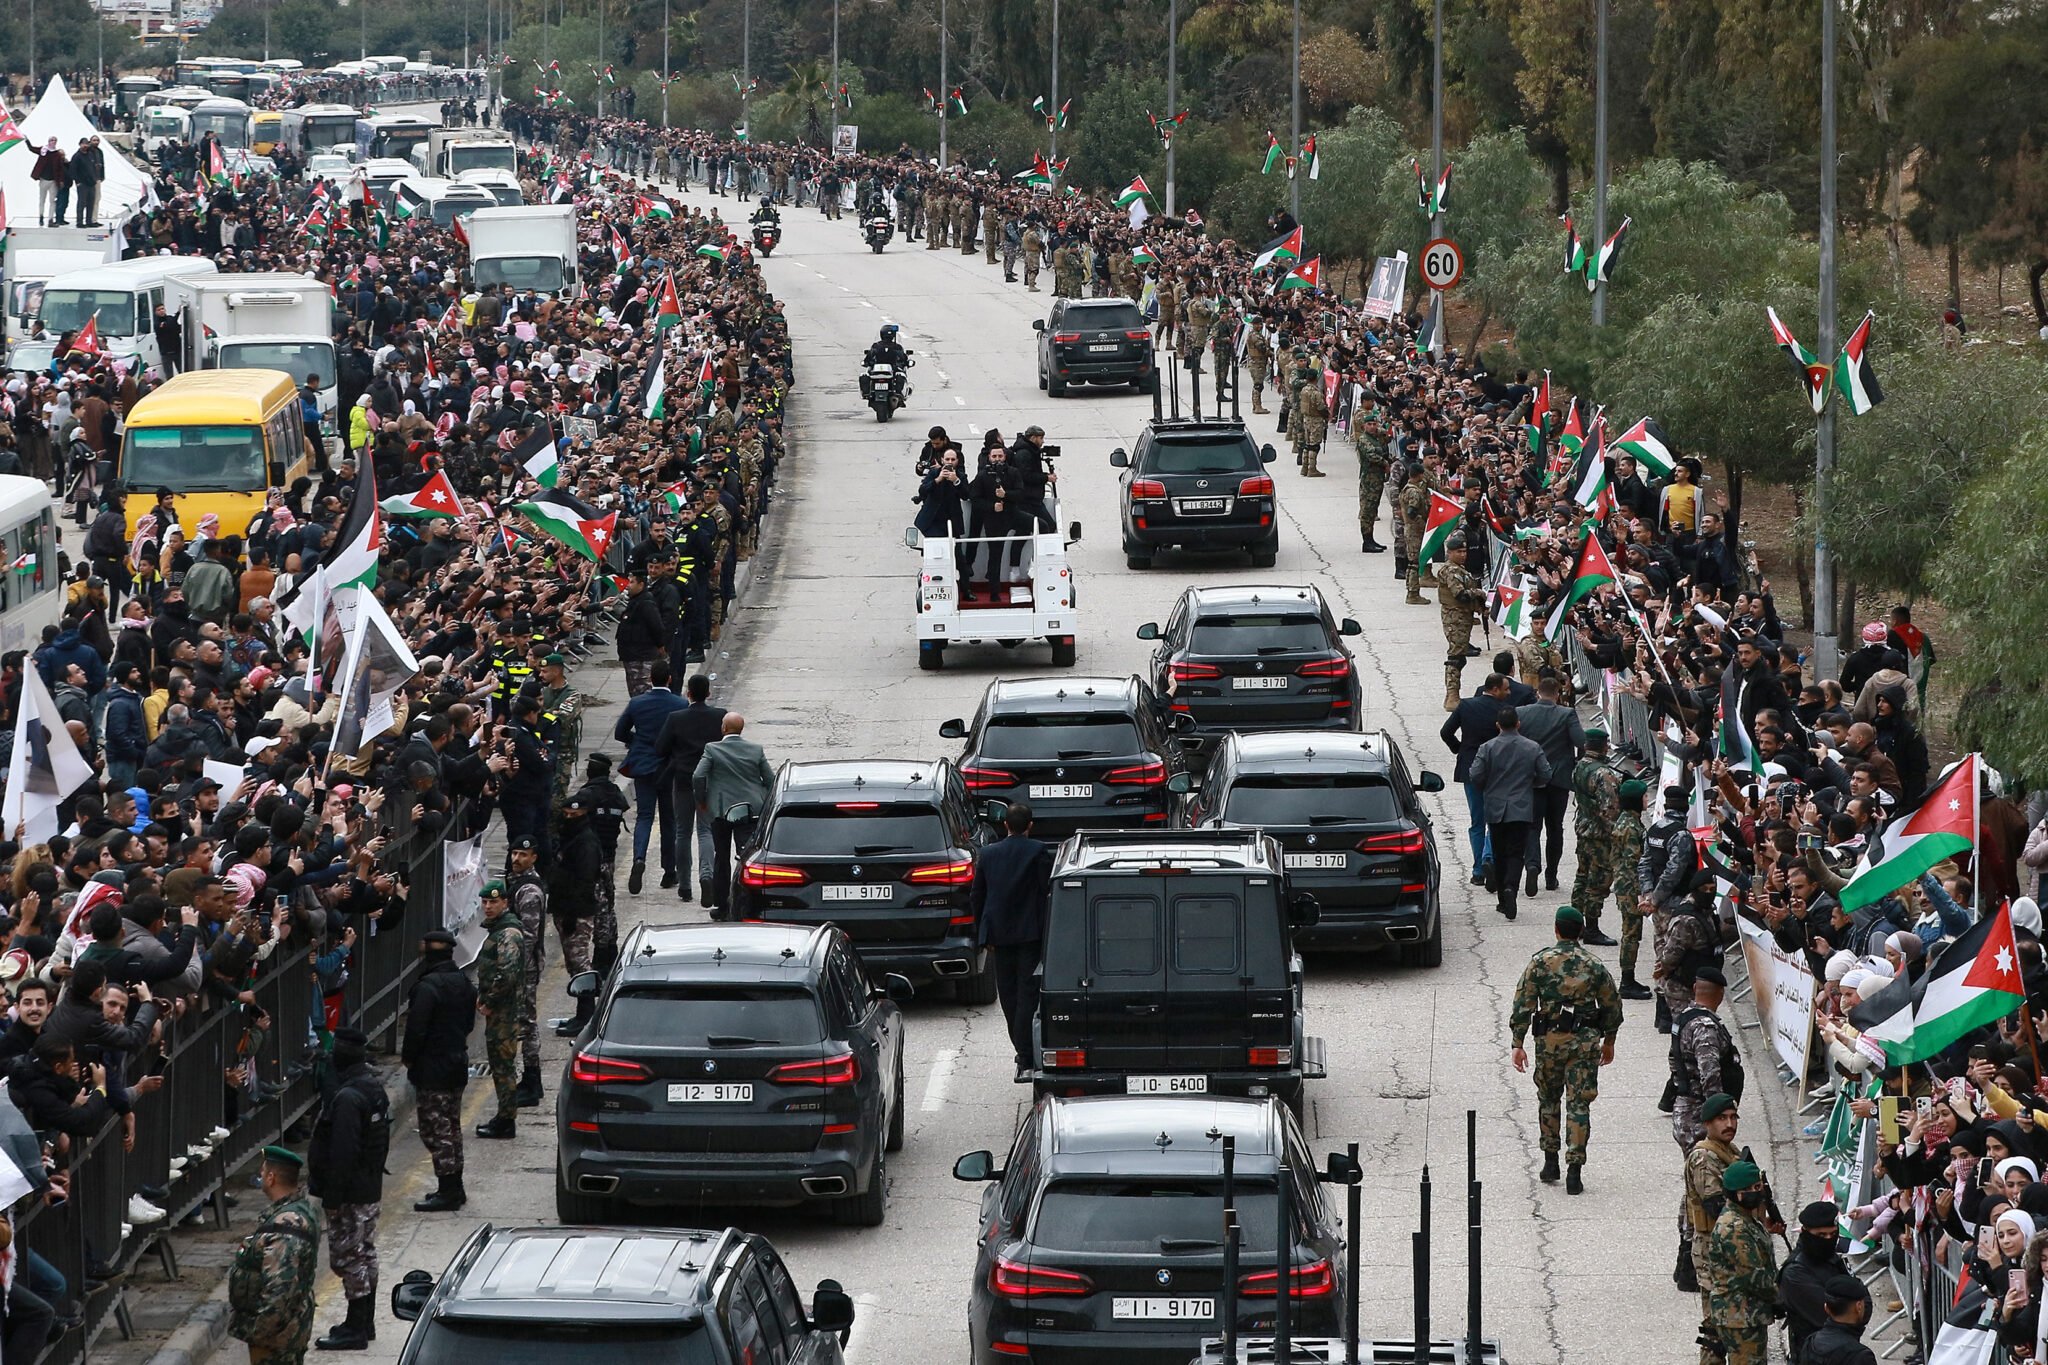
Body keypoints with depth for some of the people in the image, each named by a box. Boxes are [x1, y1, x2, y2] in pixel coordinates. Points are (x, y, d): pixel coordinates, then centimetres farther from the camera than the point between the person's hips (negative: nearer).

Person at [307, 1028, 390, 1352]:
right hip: (371, 1188, 10)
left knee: (348, 1257, -3)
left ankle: (356, 1328, 0)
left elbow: (342, 1152, -25)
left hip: (350, 1193, -10)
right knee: (365, 1254, 17)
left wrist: (332, 1197, -20)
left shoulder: (347, 1098, -24)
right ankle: (365, 1323, 26)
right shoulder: (374, 1088, 7)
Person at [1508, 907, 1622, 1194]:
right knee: (1579, 1103, 1)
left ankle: (1550, 1162, 23)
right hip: (1585, 1041, 0)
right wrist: (1608, 1041, 21)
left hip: (1549, 1040, 0)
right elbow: (1612, 1005, 7)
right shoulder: (1593, 965, 0)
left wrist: (1518, 1044, -1)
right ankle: (1574, 1169, -4)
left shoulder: (1540, 962, -3)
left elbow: (1523, 1004, -5)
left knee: (1548, 1098, 18)